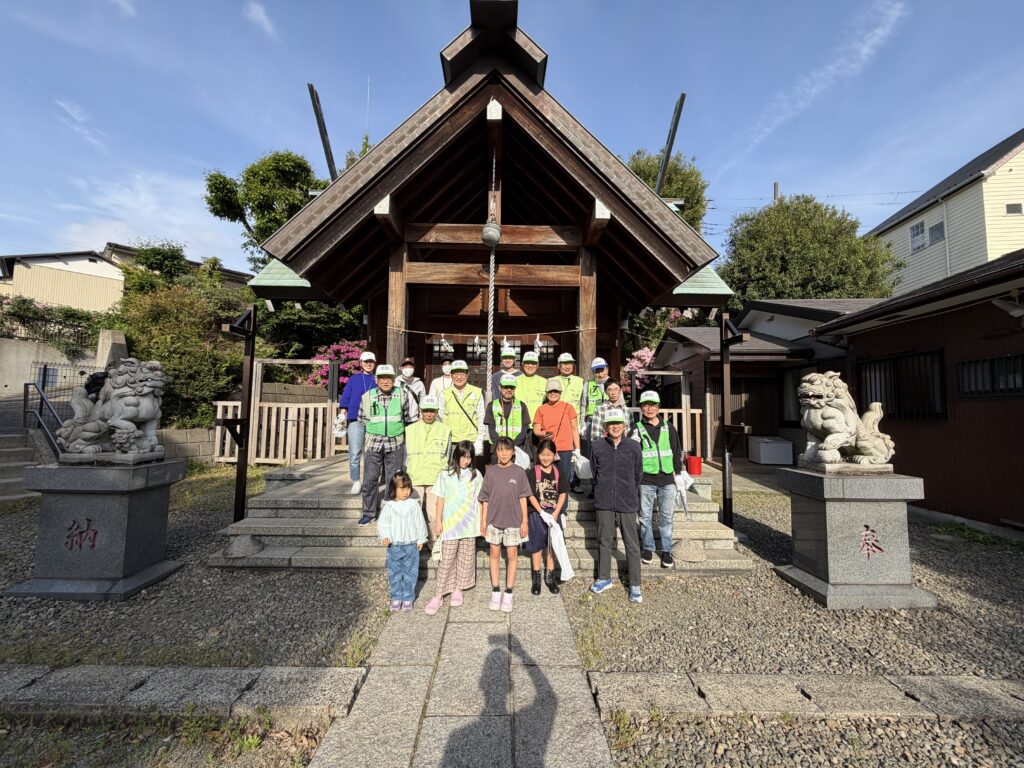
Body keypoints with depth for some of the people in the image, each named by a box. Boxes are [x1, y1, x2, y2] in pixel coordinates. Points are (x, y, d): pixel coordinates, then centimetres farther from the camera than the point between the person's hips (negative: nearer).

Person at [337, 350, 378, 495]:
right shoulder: (354, 379, 10)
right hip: (355, 420, 0)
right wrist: (341, 416, -2)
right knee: (354, 454, -4)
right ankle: (356, 482, 7)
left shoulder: (378, 380, 10)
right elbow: (345, 399, 8)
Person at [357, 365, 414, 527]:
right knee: (370, 480, 6)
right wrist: (375, 429, 11)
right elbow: (362, 419, 11)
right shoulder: (367, 396, 0)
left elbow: (407, 417, 11)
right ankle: (369, 513, 21)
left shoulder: (402, 395, 0)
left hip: (395, 444, 0)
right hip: (373, 443, 0)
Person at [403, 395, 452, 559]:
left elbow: (447, 457, 13)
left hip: (436, 478, -1)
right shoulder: (410, 430, 12)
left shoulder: (444, 430, 9)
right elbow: (406, 455, 16)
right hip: (414, 478, 1)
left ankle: (435, 545, 11)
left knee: (434, 514, -5)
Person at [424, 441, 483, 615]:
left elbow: (479, 500, 5)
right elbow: (440, 500, 1)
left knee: (466, 558, 11)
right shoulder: (445, 475, -2)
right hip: (450, 525, -2)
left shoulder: (476, 475, 1)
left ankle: (458, 590, 29)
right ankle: (439, 596, 12)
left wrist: (482, 521, 3)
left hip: (469, 525, 2)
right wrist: (438, 521, -1)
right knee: (446, 560, 1)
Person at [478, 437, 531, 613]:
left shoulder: (519, 472, -5)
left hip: (513, 520, -1)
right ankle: (495, 592, 24)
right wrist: (483, 521, 2)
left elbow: (522, 498, -2)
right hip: (494, 520, 1)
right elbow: (485, 499, 2)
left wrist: (524, 521, -3)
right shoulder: (491, 472, -1)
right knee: (495, 554, 11)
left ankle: (508, 593, 20)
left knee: (512, 555, 7)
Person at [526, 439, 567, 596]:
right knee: (536, 546, 8)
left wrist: (556, 513, -11)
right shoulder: (532, 473, -8)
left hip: (554, 514, 2)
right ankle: (536, 578, 22)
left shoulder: (558, 473, 0)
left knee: (552, 545, 12)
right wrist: (542, 513, -18)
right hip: (537, 514, -2)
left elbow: (563, 494, 0)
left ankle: (550, 577, 27)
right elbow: (531, 496, -10)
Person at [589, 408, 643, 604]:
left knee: (632, 544, 7)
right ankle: (604, 578, 32)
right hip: (604, 502, 1)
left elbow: (638, 474, 7)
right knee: (604, 541, 14)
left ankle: (635, 585, 21)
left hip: (627, 503, -1)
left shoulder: (633, 446, -5)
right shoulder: (597, 446, -4)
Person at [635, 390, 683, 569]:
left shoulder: (668, 427, 8)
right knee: (646, 516, 7)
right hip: (646, 480, -1)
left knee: (667, 516, 6)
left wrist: (677, 471, 8)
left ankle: (666, 550, 19)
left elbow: (677, 451, 12)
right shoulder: (637, 429, 2)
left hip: (667, 479, 1)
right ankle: (648, 548, 21)